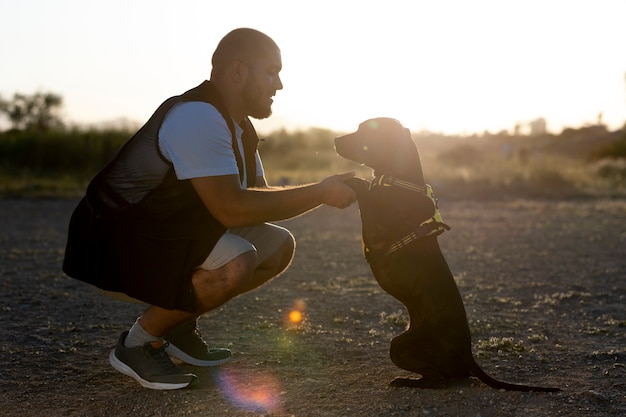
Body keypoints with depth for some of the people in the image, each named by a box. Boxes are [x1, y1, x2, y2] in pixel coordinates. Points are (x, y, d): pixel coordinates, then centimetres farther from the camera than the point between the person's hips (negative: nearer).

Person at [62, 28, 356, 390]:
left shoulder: (238, 125, 8)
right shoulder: (197, 117, -25)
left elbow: (257, 194, 9)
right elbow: (231, 208, -30)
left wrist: (324, 191, -8)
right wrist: (320, 193, -24)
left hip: (171, 234, 10)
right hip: (115, 244, -10)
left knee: (278, 246, 2)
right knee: (237, 261, -32)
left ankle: (179, 325, 11)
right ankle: (138, 344, -11)